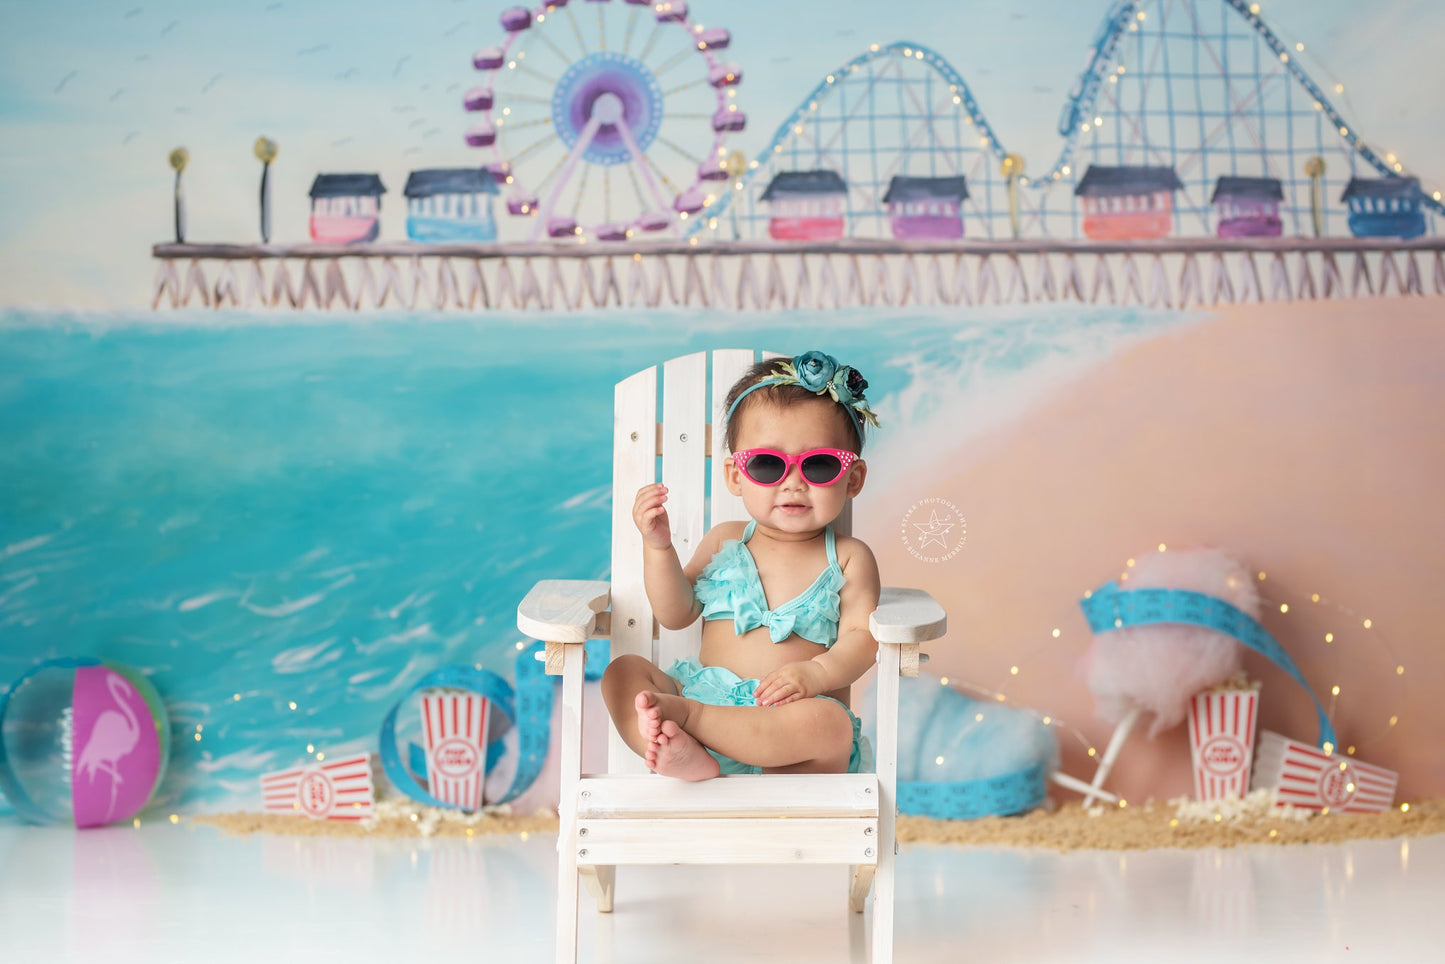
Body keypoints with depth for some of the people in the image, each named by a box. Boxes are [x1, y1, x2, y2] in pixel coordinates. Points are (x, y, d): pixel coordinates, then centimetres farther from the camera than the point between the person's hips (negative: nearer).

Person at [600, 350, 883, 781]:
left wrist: (815, 674, -24)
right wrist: (658, 547, -5)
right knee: (623, 672, -15)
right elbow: (676, 614, 9)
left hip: (785, 711, -4)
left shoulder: (848, 559, 6)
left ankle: (686, 714, -36)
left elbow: (860, 639, -4)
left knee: (830, 724, -36)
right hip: (705, 686, 4)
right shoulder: (724, 542, 14)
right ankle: (691, 759, -41)